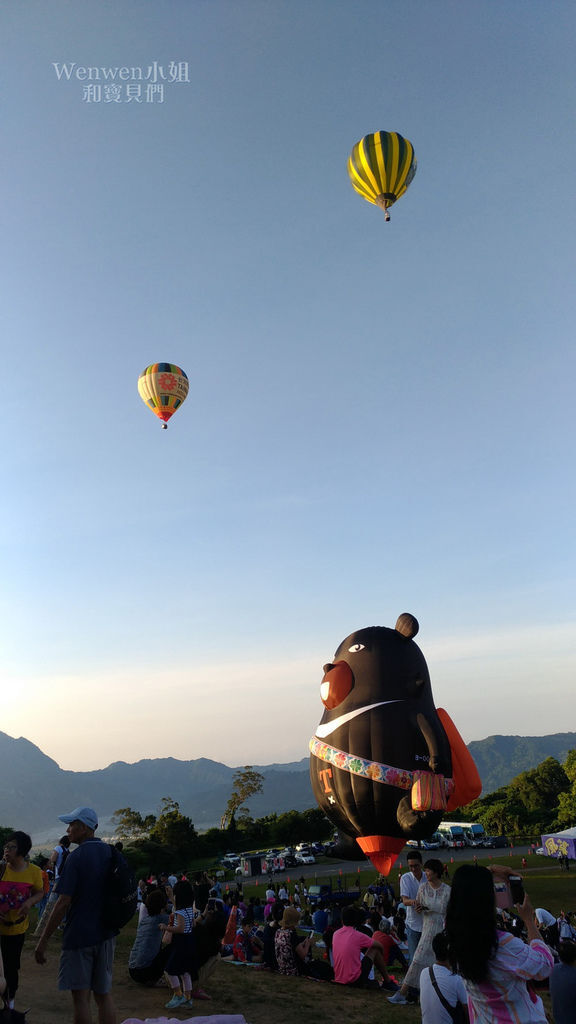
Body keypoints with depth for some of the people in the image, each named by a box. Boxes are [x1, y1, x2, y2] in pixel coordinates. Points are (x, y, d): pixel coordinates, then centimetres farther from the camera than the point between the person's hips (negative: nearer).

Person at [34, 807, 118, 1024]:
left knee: (80, 996, 4)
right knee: (103, 994, 14)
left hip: (79, 934, -6)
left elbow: (63, 902, -18)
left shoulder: (77, 857, -15)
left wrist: (43, 940, -12)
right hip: (105, 934, 6)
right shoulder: (110, 853, 6)